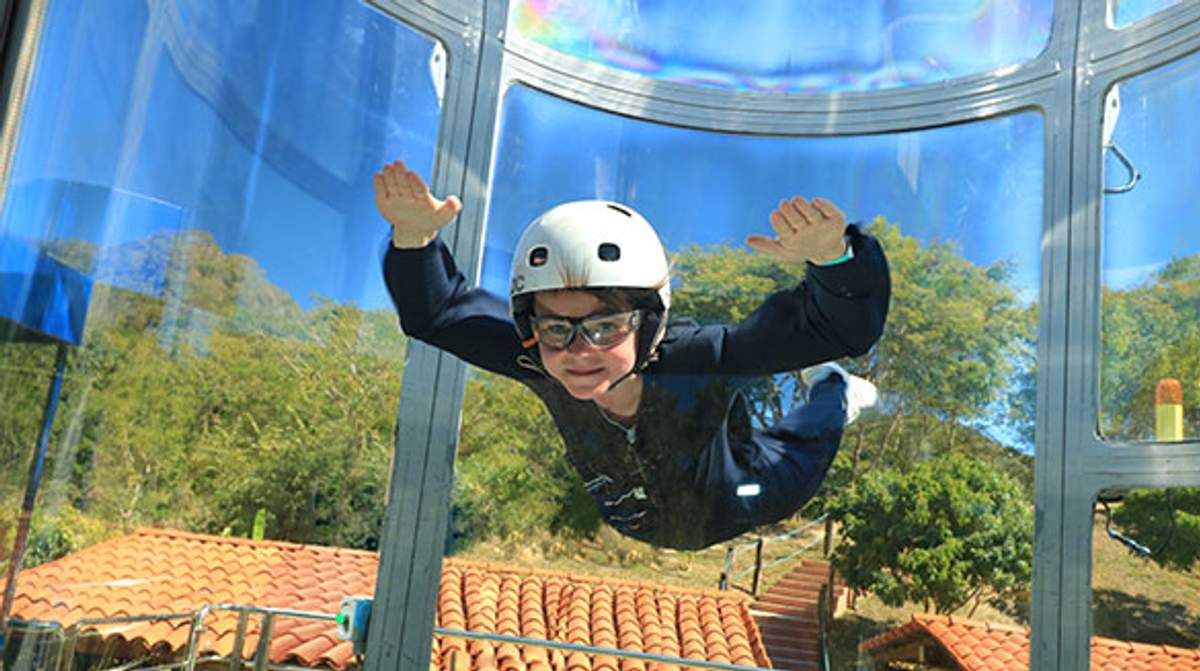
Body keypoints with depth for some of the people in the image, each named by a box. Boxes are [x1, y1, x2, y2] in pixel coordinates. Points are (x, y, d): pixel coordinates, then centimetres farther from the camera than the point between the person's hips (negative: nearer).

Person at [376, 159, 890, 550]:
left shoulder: (695, 359, -46)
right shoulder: (540, 364, -38)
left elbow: (847, 327, -47)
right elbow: (436, 310, -28)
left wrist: (831, 256, -69)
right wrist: (413, 236, -47)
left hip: (730, 508, -2)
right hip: (635, 529, 3)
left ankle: (832, 393, 55)